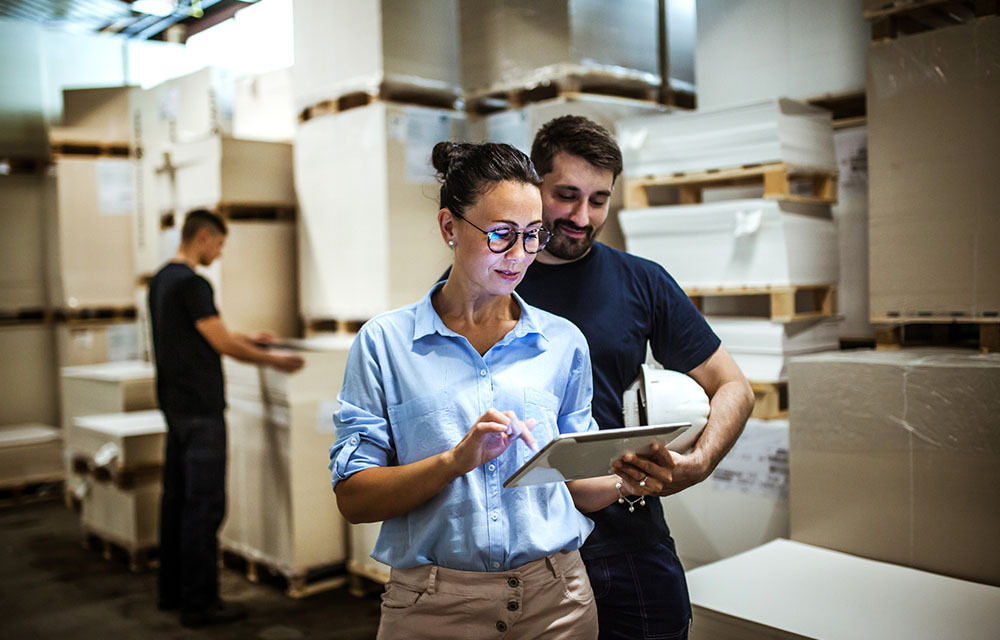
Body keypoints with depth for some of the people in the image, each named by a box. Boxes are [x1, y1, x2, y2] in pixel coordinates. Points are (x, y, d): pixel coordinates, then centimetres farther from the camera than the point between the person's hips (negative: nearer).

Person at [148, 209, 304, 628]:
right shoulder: (192, 284, -17)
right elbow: (223, 345, -15)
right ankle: (199, 603, 2)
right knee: (204, 504, -4)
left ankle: (172, 591, 25)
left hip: (175, 405, 10)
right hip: (200, 409, -10)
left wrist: (248, 339, 26)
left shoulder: (161, 280, 14)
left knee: (177, 497, 15)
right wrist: (273, 360, -3)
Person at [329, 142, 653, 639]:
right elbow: (353, 497, -8)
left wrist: (626, 481, -11)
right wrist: (457, 459, -21)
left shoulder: (563, 342, 3)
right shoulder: (384, 342, -4)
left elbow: (575, 487, 9)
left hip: (554, 599, 3)